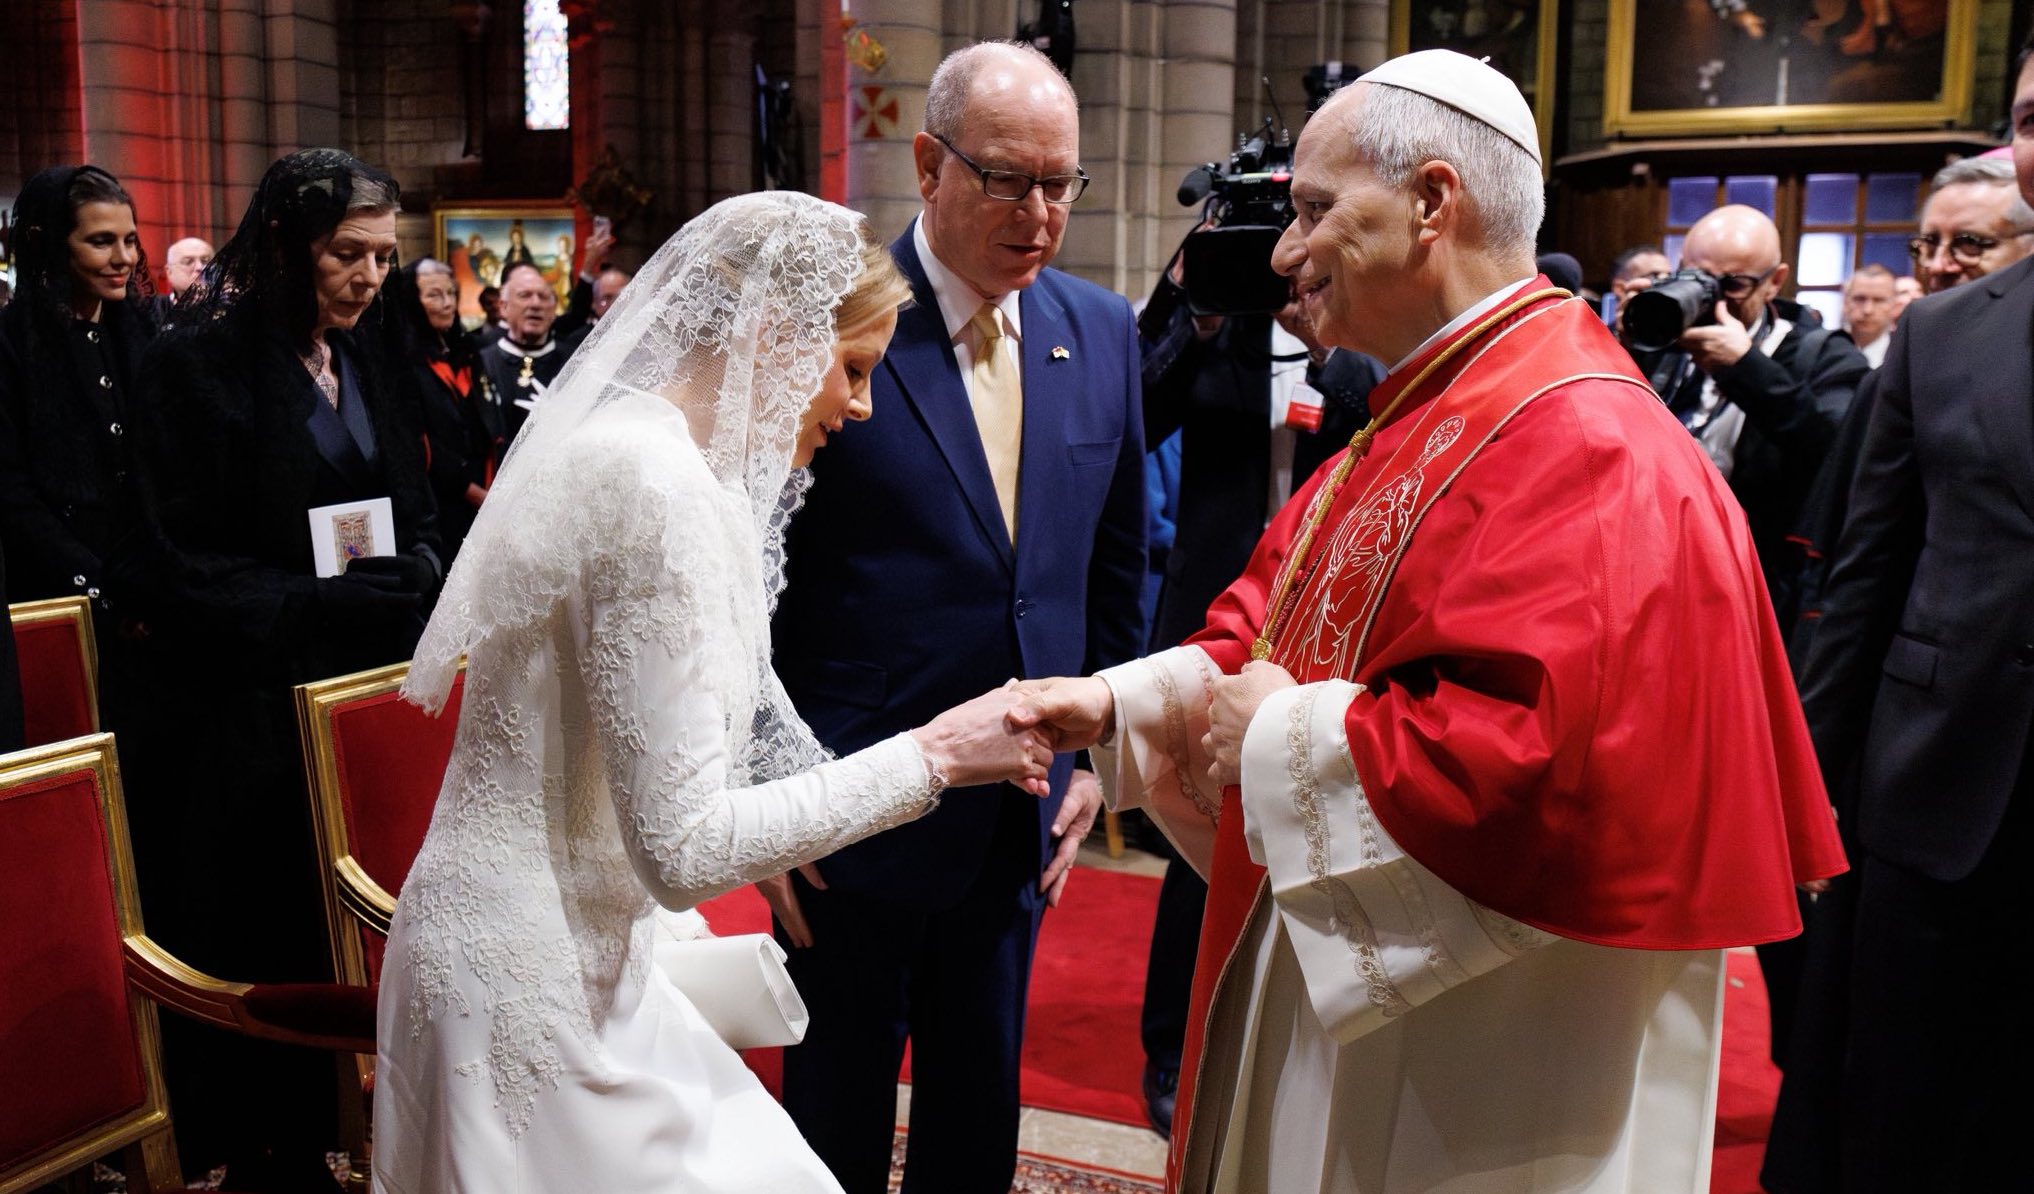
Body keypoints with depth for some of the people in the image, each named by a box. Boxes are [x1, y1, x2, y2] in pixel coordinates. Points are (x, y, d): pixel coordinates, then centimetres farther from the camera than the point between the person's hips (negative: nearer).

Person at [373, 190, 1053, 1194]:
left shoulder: (630, 445, 8)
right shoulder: (659, 487, -23)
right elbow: (682, 847, -25)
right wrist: (931, 756, -19)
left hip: (566, 952, 10)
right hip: (530, 986, -10)